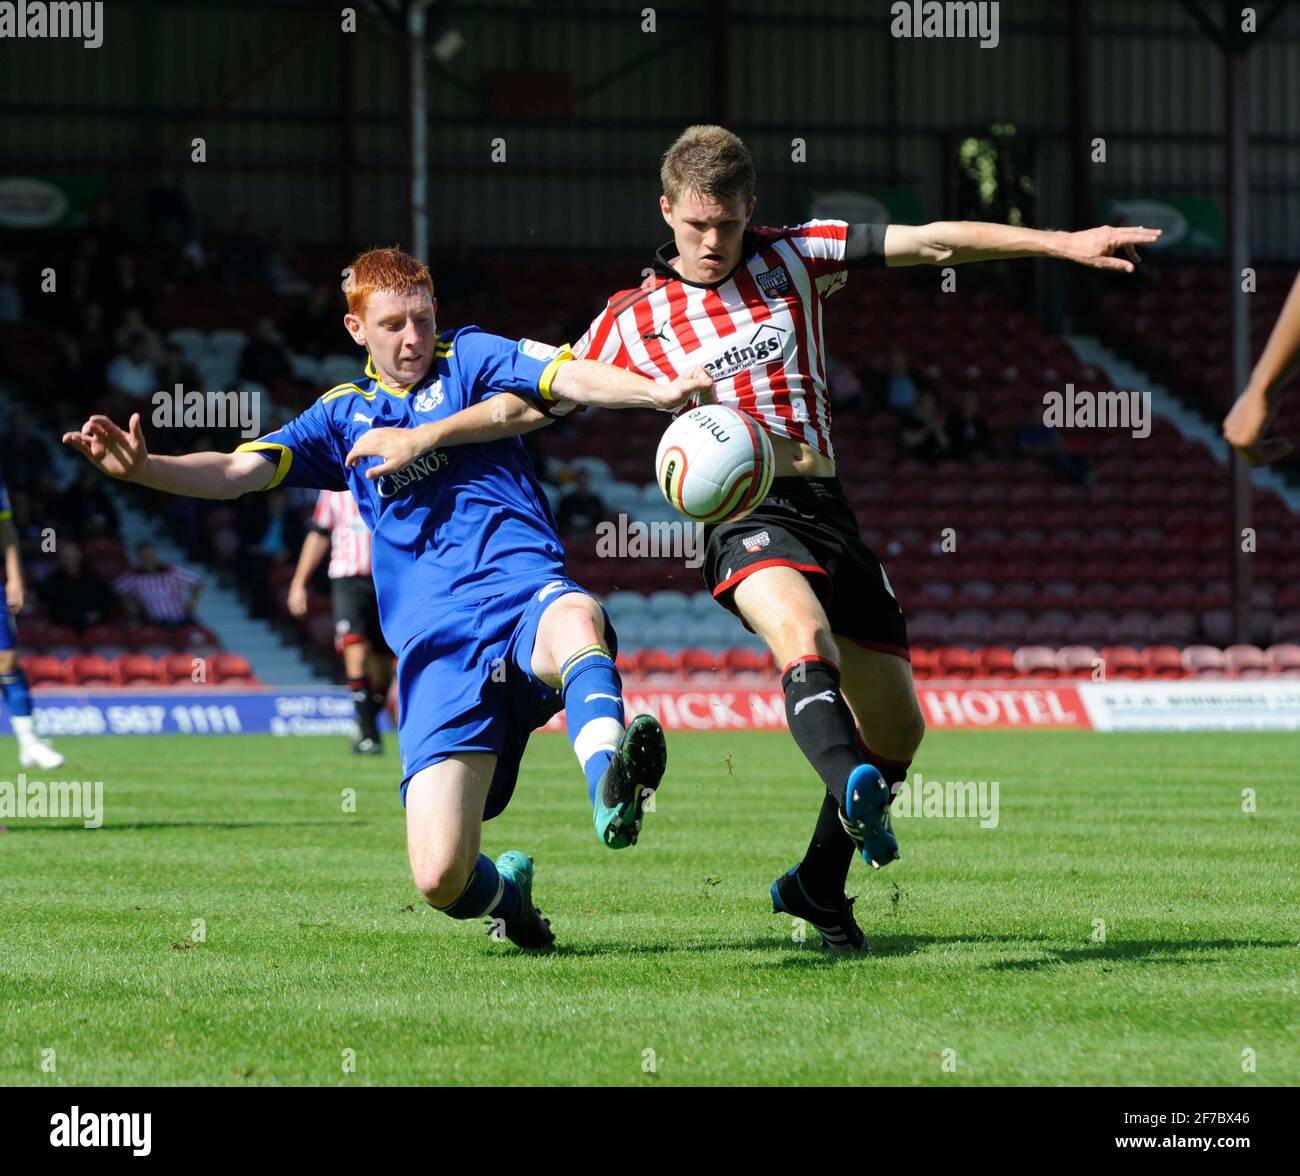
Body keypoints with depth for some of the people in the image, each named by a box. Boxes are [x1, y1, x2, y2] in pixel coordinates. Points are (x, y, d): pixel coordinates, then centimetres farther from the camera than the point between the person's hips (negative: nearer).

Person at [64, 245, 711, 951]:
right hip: (436, 648, 2)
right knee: (440, 878, -11)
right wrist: (141, 468, -8)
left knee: (575, 622, -43)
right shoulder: (342, 417, 20)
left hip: (523, 591, -2)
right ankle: (505, 890, 25)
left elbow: (571, 378, -1)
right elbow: (236, 472, 11)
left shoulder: (469, 358, 14)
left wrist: (660, 392, -19)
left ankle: (611, 795, -67)